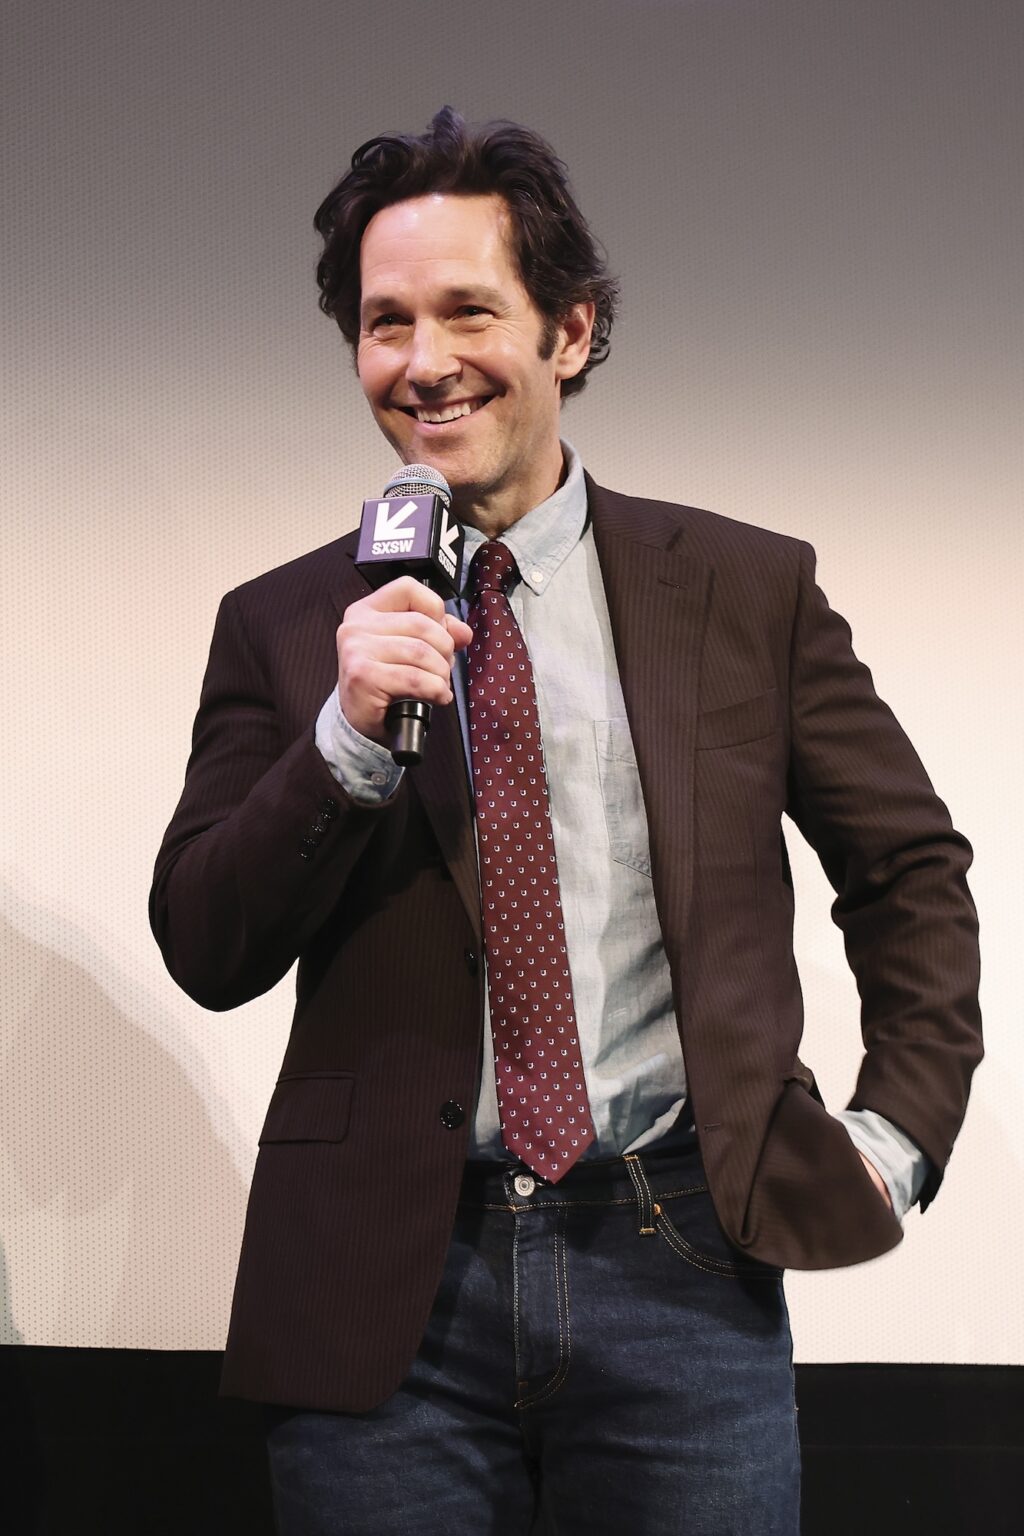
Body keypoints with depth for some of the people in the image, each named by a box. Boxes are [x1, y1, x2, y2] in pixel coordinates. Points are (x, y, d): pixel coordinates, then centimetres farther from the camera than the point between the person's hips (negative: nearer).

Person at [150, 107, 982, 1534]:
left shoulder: (750, 588, 4)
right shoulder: (282, 625, 4)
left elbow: (912, 870, 12)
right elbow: (206, 953, -2)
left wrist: (898, 1134, 3)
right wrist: (348, 735, -16)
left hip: (679, 1262, 0)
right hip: (389, 1293, 0)